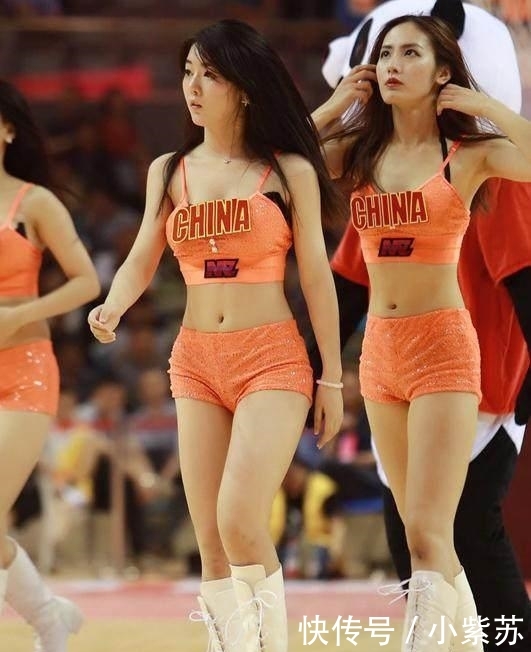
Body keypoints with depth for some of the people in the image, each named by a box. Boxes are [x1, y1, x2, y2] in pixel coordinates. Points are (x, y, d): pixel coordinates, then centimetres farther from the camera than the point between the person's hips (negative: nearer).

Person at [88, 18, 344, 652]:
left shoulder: (289, 171, -1)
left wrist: (332, 378, -1)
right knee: (210, 537, 3)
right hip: (196, 362, 4)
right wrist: (112, 308, -18)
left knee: (240, 522, -19)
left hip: (272, 361, -4)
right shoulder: (170, 172, 9)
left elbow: (316, 277, 0)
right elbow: (141, 260, 4)